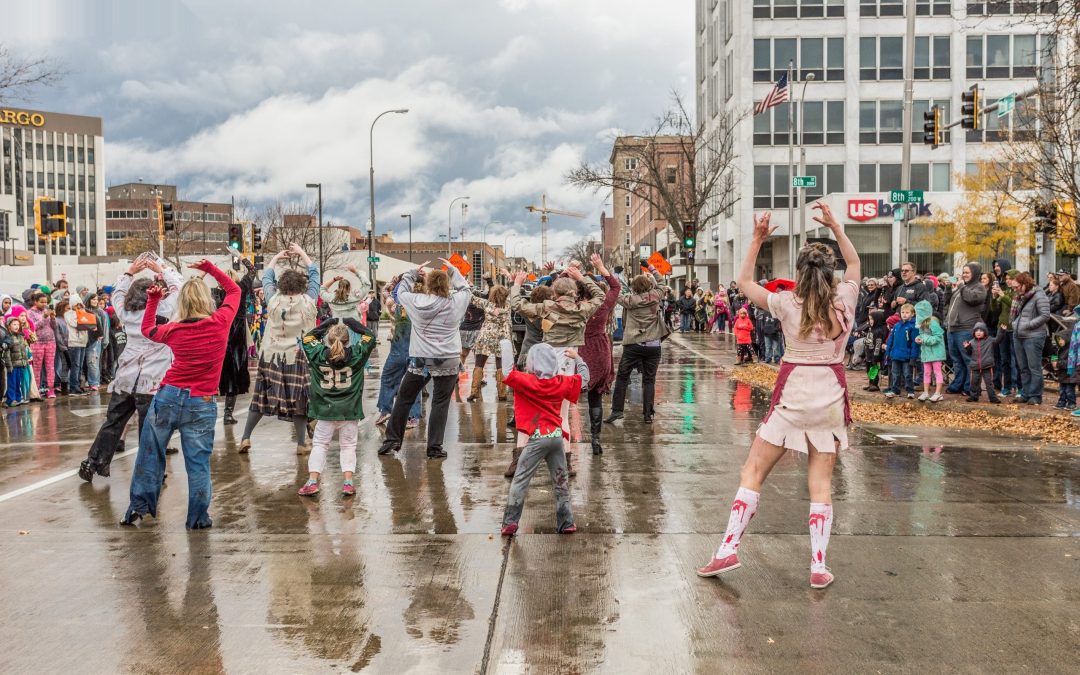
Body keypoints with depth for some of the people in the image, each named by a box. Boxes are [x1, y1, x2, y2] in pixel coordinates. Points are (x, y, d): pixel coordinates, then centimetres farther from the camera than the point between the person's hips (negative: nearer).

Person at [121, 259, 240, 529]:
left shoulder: (173, 330, -3)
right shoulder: (220, 322, -7)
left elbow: (146, 330, 20)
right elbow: (234, 290, 10)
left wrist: (152, 300, 18)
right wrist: (210, 269, 13)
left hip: (168, 396, 1)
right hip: (202, 405, -1)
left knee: (149, 454, 14)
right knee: (198, 463, 5)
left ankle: (138, 507, 21)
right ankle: (198, 518, 11)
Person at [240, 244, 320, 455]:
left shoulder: (274, 300, -2)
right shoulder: (308, 301, -4)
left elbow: (267, 277, 16)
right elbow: (314, 273, 10)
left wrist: (277, 257, 27)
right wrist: (301, 252, 19)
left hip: (271, 356, 2)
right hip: (298, 357, -2)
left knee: (262, 396, 10)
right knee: (298, 399, 4)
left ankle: (246, 438, 13)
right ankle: (301, 444, 9)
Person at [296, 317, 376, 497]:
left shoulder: (319, 355, -6)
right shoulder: (357, 354, -7)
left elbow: (308, 338, 11)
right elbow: (370, 336, 6)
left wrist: (325, 324, 11)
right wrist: (353, 324, 11)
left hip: (325, 410, 0)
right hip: (349, 410, 0)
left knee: (319, 444, 9)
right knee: (348, 445, 10)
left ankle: (312, 481, -1)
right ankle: (348, 482, 2)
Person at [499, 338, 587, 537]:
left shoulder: (527, 381, -9)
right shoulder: (562, 382, 6)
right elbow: (583, 378, 20)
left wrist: (506, 345, -1)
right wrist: (577, 358, 35)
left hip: (537, 438, -5)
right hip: (557, 436, 5)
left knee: (520, 480, 0)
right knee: (561, 481, 14)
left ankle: (510, 522, -4)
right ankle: (566, 523, 19)